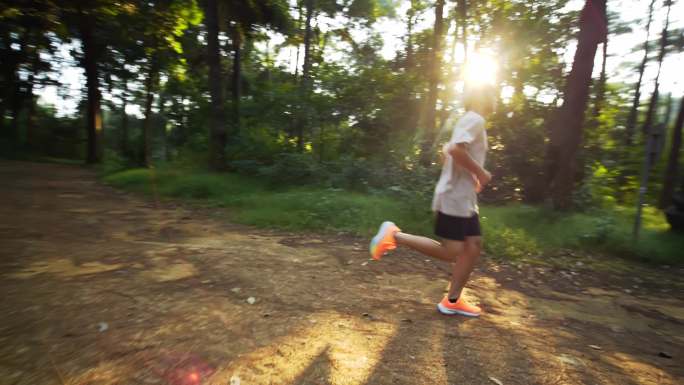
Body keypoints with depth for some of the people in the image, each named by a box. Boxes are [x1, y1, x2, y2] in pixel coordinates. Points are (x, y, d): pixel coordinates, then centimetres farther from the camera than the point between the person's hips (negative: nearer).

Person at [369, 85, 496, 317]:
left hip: (465, 198, 10)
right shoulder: (475, 119, -10)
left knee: (474, 245, 9)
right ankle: (395, 236, -3)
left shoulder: (466, 121, 20)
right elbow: (456, 149, -28)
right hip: (455, 197, -10)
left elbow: (447, 152, 26)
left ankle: (452, 301, 15)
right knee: (451, 253, -7)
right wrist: (481, 174, -16)